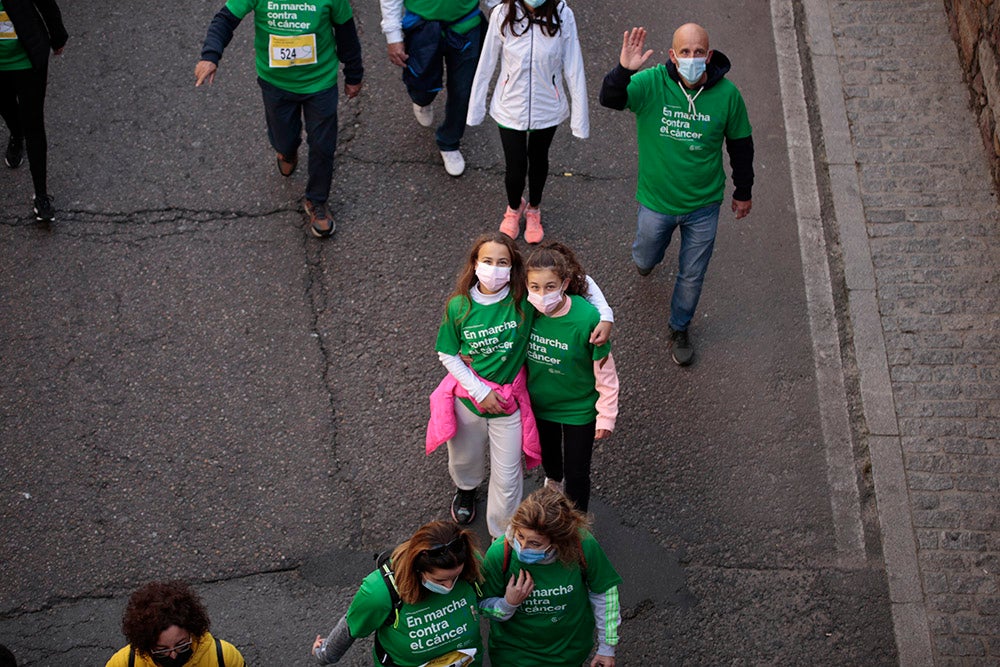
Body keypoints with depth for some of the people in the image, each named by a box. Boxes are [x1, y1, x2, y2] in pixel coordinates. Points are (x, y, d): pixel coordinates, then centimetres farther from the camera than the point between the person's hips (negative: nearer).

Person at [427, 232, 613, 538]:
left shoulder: (524, 299, -20)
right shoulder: (459, 306, -16)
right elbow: (448, 355, -6)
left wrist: (606, 316, -24)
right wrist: (480, 391, -12)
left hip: (509, 403, -1)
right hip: (467, 396, 1)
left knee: (507, 477, 9)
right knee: (465, 458, 28)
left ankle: (503, 536, 34)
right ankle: (466, 487, 64)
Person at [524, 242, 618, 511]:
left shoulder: (587, 318, -34)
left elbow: (605, 373, -21)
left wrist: (606, 416, -13)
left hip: (578, 408, -4)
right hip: (538, 401, 4)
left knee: (577, 473, 11)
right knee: (546, 451, 32)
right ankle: (554, 479, 66)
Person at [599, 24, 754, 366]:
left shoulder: (727, 94, -16)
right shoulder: (651, 83, -20)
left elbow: (740, 142, -1)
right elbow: (609, 99, -35)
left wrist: (743, 191, 9)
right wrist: (624, 70, -55)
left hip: (703, 205, 0)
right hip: (657, 200, 0)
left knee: (692, 275, 16)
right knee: (645, 260, 25)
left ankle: (680, 328, 43)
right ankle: (647, 257, 63)